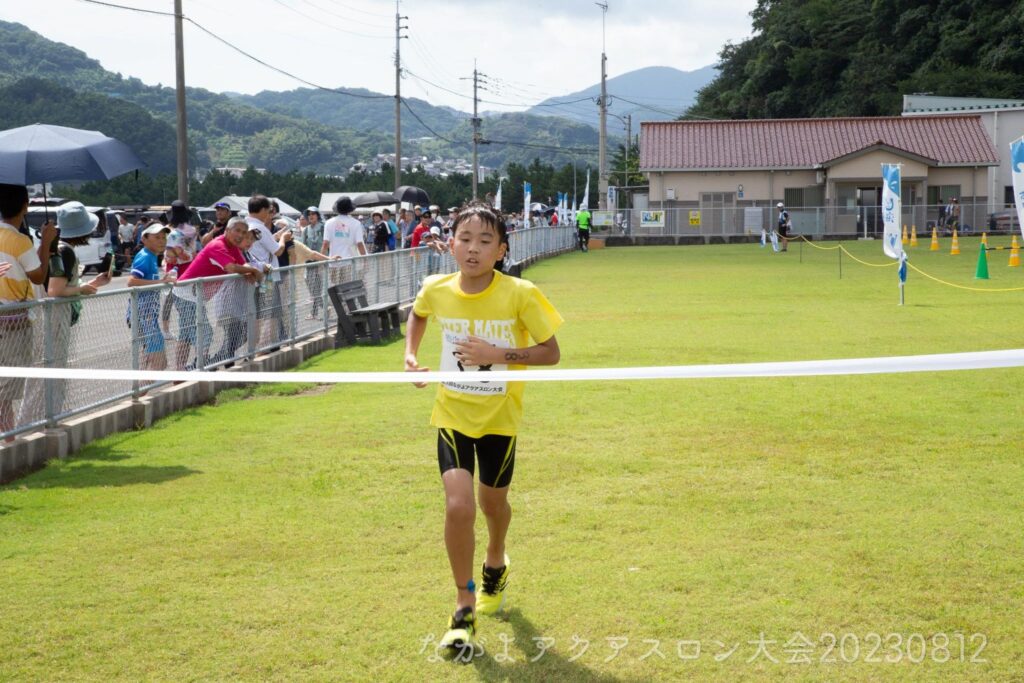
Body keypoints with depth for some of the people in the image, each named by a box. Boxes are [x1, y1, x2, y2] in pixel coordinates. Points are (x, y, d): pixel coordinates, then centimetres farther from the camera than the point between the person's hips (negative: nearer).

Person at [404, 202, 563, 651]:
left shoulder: (520, 295, -19)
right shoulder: (436, 291, -10)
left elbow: (551, 353, -13)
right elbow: (418, 314, 15)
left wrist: (498, 354, -26)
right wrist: (410, 354, -1)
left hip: (499, 416, 0)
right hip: (452, 413, 0)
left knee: (493, 502, 18)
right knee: (458, 506, -16)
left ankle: (495, 565, 53)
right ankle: (464, 606, 1)